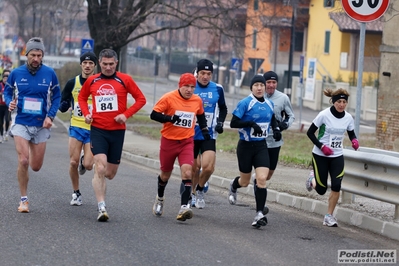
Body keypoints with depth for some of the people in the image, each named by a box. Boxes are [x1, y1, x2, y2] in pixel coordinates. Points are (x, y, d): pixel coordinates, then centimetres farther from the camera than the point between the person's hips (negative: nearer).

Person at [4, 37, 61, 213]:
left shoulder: (49, 74, -2)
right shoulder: (16, 73, -2)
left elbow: (56, 96, 6)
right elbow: (7, 91, 11)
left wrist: (50, 116, -7)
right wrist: (10, 103, -11)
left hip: (41, 126, 1)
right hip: (21, 124, -1)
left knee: (36, 166, 7)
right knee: (23, 161, -14)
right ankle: (24, 200, 0)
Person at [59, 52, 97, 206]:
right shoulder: (72, 83, 2)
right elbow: (62, 106, 7)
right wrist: (64, 105, -16)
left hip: (94, 129, -1)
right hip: (76, 127, 2)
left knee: (88, 165, -11)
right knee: (73, 163, -4)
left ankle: (84, 159, 28)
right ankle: (76, 193, 17)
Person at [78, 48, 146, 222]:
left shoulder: (124, 80, -1)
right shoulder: (92, 81, 5)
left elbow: (141, 99, 3)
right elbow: (82, 97, 22)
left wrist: (126, 114, -9)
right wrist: (86, 113, 4)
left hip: (117, 131, 1)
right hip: (98, 130, -1)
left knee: (110, 173, 8)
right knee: (100, 167, -18)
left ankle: (98, 181, 44)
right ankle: (101, 208, -17)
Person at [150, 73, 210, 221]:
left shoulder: (197, 100, 1)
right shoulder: (169, 98, -12)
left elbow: (201, 115, 21)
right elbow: (154, 115, -14)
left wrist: (204, 130, 11)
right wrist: (169, 118, -28)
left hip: (187, 142, 2)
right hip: (169, 141, -1)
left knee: (187, 173, -19)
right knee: (165, 175, 15)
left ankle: (184, 207, -24)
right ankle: (160, 198, 45)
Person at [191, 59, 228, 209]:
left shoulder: (217, 89, -1)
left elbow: (223, 108, 15)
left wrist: (220, 122, 0)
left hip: (209, 135, 0)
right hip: (191, 134, 0)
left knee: (208, 166, -16)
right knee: (195, 167, 10)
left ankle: (200, 190, 11)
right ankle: (192, 193, 34)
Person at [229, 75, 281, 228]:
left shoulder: (269, 104, 5)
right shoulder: (245, 103, -11)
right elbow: (233, 123, -14)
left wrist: (276, 129, 6)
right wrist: (251, 123, -26)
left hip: (261, 146, 3)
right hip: (246, 146, -3)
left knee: (262, 179, -14)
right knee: (245, 182, 11)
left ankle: (259, 214, -11)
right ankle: (233, 186, 49)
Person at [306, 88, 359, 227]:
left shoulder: (348, 117, -4)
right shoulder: (324, 115, -16)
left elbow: (351, 133, 12)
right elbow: (310, 132, -9)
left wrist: (354, 140, -11)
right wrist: (322, 146, -20)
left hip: (337, 156, 3)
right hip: (320, 155, -3)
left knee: (336, 186, -11)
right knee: (321, 190, 1)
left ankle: (329, 216, 4)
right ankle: (312, 179, 38)